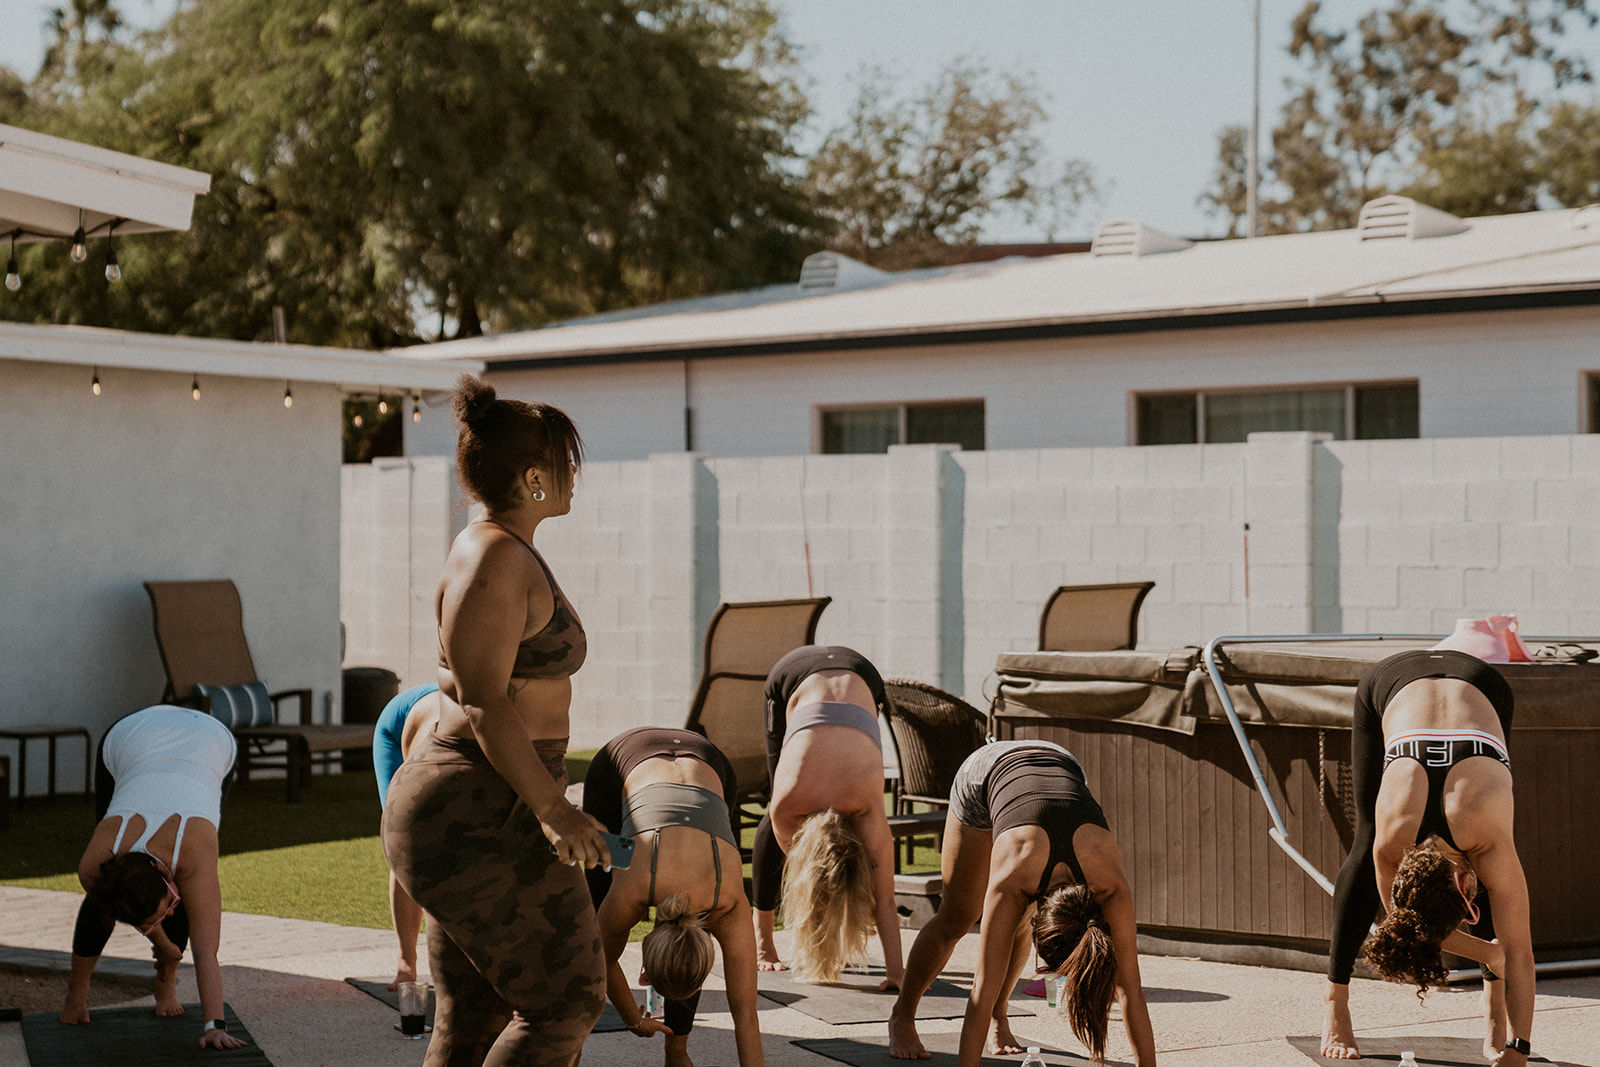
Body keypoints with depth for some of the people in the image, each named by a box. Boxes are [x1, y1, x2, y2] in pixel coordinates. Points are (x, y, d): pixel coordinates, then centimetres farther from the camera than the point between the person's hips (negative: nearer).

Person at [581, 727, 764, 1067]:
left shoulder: (729, 907, -32)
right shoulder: (626, 897, -33)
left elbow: (745, 1014, -27)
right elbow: (603, 961, -10)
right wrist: (634, 1021, 3)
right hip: (621, 763, 0)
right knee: (597, 906, 0)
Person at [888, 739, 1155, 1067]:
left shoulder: (1111, 884, -37)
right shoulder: (1010, 883, -41)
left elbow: (1130, 991, -31)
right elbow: (983, 990, -38)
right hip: (984, 776, -2)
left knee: (1020, 920, 1)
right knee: (957, 917, 6)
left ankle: (998, 1017, 25)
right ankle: (901, 1017, 26)